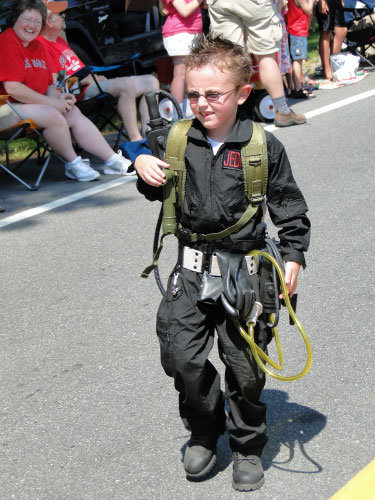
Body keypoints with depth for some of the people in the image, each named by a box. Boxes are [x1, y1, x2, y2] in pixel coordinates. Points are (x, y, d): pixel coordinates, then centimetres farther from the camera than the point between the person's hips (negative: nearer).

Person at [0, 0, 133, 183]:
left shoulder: (37, 46, 16)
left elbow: (48, 84, 21)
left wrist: (58, 97, -4)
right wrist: (52, 102, -17)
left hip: (34, 104, 9)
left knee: (74, 113, -5)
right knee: (53, 115, -30)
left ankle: (113, 161, -3)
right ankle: (73, 164, -12)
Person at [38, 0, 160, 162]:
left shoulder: (60, 41, 26)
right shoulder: (41, 44, -7)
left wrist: (93, 76, 8)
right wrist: (86, 79, -11)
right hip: (81, 94, -11)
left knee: (150, 81, 2)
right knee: (127, 85, -34)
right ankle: (135, 142, -32)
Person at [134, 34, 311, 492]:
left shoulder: (263, 146, -6)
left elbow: (290, 207, 2)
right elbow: (160, 192, 16)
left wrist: (293, 257, -5)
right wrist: (145, 169, -4)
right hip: (193, 267, 3)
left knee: (246, 367, 3)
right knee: (180, 356, -5)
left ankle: (248, 448, 27)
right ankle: (204, 431, 23)